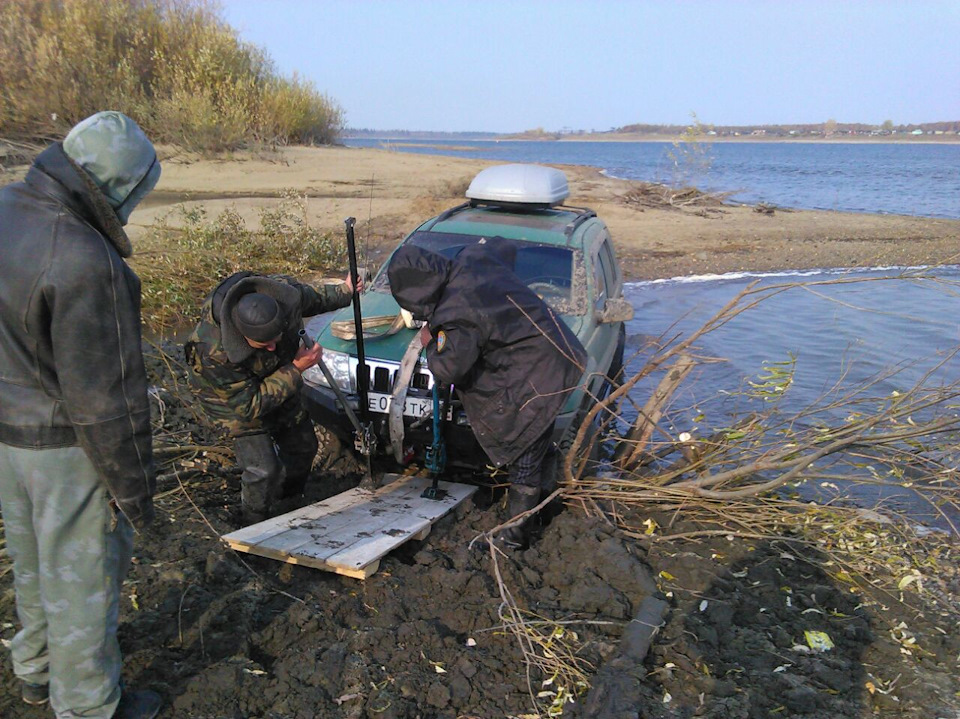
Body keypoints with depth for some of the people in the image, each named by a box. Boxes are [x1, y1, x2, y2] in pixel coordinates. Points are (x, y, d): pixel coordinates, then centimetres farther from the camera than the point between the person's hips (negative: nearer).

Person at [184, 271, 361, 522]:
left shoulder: (284, 291, -32)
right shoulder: (211, 353, -42)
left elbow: (310, 297, -4)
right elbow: (249, 405, -31)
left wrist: (343, 292, 5)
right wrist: (295, 369, -33)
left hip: (279, 380, 6)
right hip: (231, 395, -5)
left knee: (303, 446, 15)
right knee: (263, 468, -14)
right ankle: (256, 527, 17)